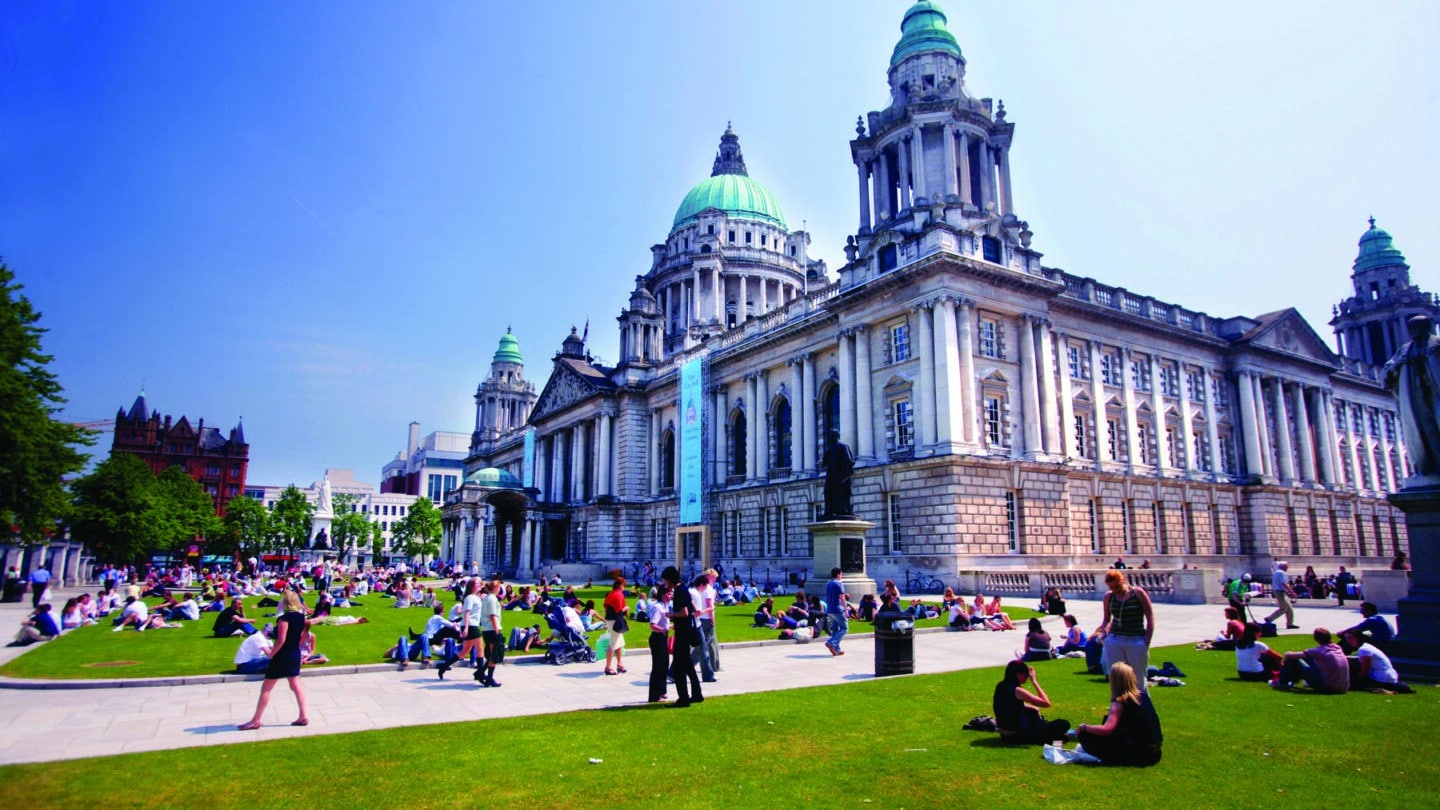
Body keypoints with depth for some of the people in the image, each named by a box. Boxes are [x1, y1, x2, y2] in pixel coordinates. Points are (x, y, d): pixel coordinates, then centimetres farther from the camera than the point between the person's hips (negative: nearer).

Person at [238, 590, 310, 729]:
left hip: (282, 656, -7)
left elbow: (281, 640, -23)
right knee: (295, 686, 12)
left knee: (266, 689, 5)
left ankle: (255, 721, 12)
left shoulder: (285, 618, -19)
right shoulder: (301, 617, 3)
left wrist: (271, 654, -11)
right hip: (295, 655, 7)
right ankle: (303, 717, 10)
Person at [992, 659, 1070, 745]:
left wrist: (1033, 707, 13)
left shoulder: (1001, 686, 3)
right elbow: (1046, 703, -18)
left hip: (1004, 733, 9)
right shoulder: (1017, 691, -23)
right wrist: (1034, 681, -15)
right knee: (1064, 724, -6)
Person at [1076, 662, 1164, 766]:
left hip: (1139, 752, -8)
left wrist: (1084, 727, -13)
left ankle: (1125, 760, -3)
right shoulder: (1141, 693, 3)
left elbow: (1106, 730, -26)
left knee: (1086, 736, -8)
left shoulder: (1120, 701, -18)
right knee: (1108, 719, 22)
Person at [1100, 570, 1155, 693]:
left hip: (1137, 641, -3)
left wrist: (1146, 642, -8)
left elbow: (1150, 618, -2)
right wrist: (1105, 632, -2)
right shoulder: (1108, 597, 6)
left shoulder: (1138, 593, -4)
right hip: (1114, 641, 3)